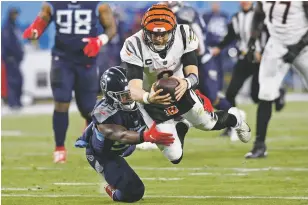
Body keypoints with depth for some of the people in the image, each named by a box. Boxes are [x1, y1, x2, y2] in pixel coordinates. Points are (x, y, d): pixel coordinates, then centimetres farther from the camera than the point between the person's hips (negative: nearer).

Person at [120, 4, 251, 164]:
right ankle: (180, 129, 36)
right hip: (151, 96, -2)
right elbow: (134, 89, -40)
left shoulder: (184, 35, -25)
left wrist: (186, 83, -53)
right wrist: (148, 97, -64)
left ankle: (233, 118, 56)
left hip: (178, 89, 2)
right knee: (175, 157, -1)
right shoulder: (134, 46, -32)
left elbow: (193, 73, -27)